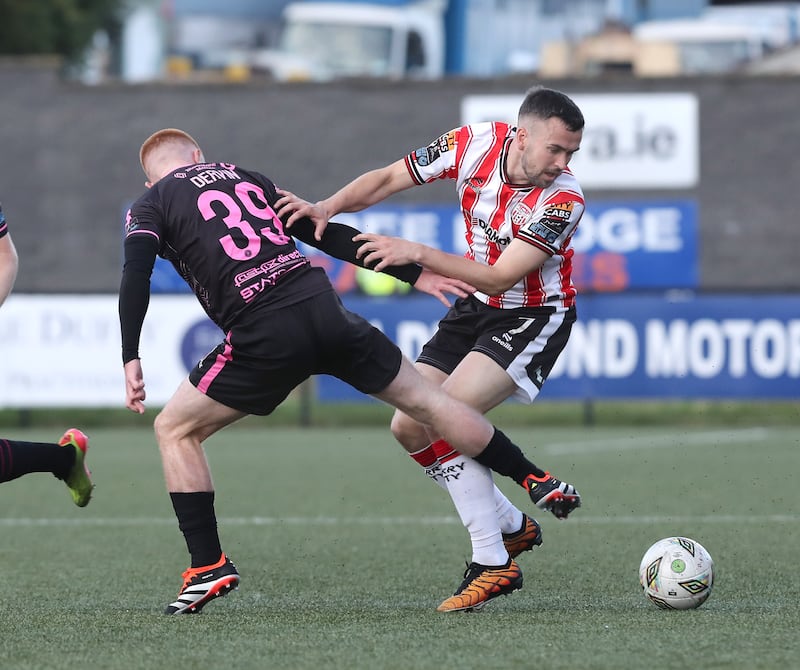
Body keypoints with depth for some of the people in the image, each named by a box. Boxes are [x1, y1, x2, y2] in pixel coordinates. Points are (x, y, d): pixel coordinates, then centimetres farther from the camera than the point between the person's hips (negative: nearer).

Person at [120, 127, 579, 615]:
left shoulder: (149, 207, 14)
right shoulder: (247, 177, 25)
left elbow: (136, 274, -5)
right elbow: (329, 235, 21)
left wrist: (131, 360, -9)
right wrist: (415, 272, 21)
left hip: (264, 336, -4)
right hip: (324, 307, 4)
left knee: (175, 429, 14)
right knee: (425, 399, 19)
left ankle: (209, 567, 6)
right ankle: (535, 482, 26)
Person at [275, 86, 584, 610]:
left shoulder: (563, 198, -26)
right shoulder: (476, 143, -12)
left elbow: (501, 276, -28)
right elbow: (387, 179, -2)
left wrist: (416, 253, -32)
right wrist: (327, 208, -19)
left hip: (536, 315, -7)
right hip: (477, 308, 7)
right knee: (410, 427, 0)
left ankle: (491, 562, -16)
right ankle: (512, 527, 14)